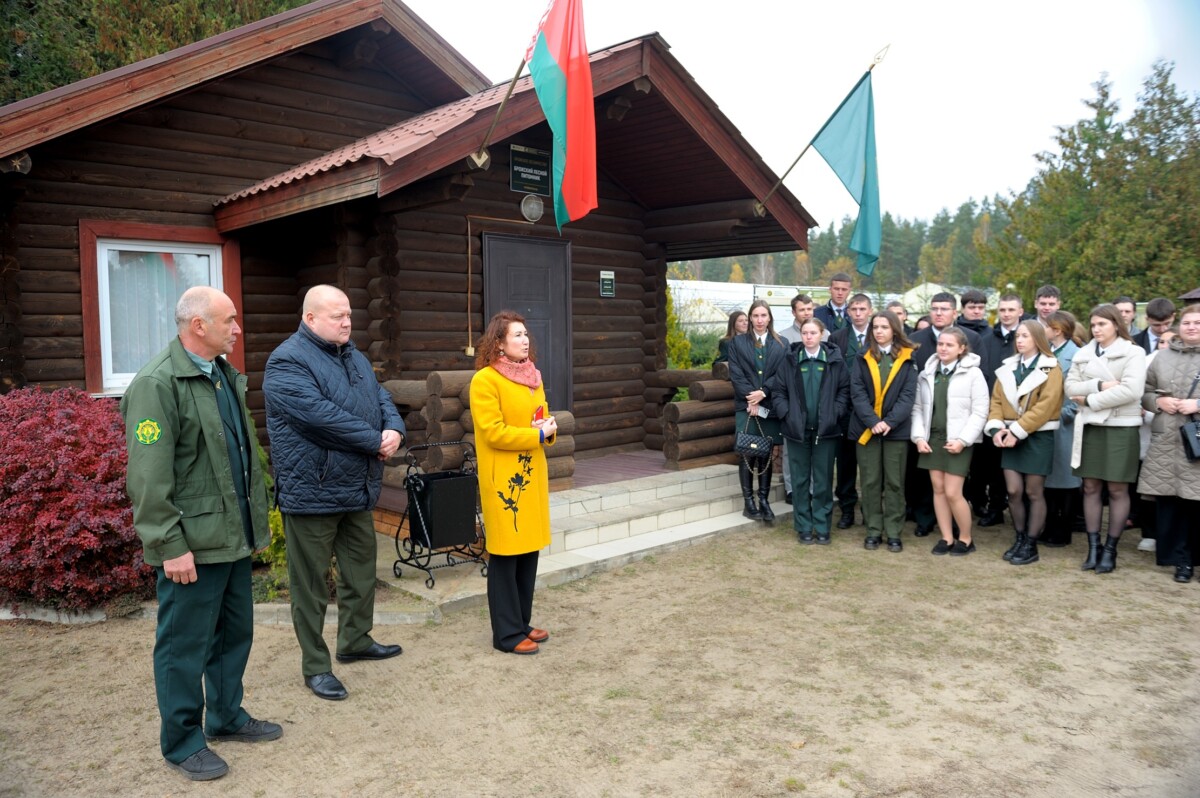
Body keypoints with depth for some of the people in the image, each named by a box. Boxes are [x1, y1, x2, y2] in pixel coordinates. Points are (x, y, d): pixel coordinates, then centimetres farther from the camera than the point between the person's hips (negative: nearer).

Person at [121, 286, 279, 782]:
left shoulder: (225, 376, 12)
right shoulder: (158, 384, -16)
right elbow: (149, 477, -20)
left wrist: (257, 517, 16)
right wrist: (170, 546, -20)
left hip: (234, 536, 9)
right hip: (192, 545, -9)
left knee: (235, 633, 19)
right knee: (185, 645, 6)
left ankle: (226, 717, 36)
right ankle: (182, 742, 22)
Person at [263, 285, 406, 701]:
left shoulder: (353, 356, 13)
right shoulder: (288, 362, -15)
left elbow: (382, 398, 10)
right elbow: (321, 416, -25)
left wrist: (394, 429, -12)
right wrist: (376, 440, -18)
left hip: (358, 490, 9)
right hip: (312, 491, -8)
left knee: (361, 570, 20)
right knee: (311, 584, 4)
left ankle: (355, 641, 38)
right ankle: (315, 666, 17)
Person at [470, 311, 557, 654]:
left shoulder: (532, 377, 13)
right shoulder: (484, 380, -12)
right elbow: (493, 432, -19)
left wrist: (549, 429, -3)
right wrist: (537, 435, -16)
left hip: (532, 475, 8)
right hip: (503, 479, -8)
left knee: (529, 551, 13)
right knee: (505, 554, 0)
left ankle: (523, 623, 25)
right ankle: (507, 633, 10)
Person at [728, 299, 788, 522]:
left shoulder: (781, 344, 9)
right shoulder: (737, 343, 7)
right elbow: (736, 374, -1)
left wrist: (763, 393, -14)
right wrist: (751, 397, -13)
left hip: (770, 407, 1)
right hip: (746, 407, -1)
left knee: (767, 454, 4)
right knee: (747, 454, -2)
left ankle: (764, 501, 11)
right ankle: (748, 502, 5)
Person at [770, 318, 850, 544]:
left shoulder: (834, 360, 1)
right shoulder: (790, 361, 4)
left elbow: (844, 390, 1)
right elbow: (778, 392, 4)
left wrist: (835, 414, -10)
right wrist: (787, 414, -9)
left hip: (826, 430, -1)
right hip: (797, 429, 1)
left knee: (823, 481, 6)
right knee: (800, 480, 7)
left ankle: (822, 527, 16)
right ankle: (804, 527, 17)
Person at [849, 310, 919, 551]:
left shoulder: (907, 359, 4)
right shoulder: (862, 359, 6)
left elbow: (908, 394, -3)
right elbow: (857, 393, -2)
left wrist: (890, 421, -16)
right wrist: (873, 421, -15)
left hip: (896, 429, -1)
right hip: (867, 428, 1)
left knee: (894, 482, 4)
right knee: (870, 482, 5)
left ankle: (893, 533, 11)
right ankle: (873, 531, 13)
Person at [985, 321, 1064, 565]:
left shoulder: (1051, 369, -5)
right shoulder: (1007, 367, 11)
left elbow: (1045, 406, -15)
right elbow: (996, 400, 6)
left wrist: (1017, 431, -19)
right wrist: (996, 428, -10)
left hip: (1038, 437, -4)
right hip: (1010, 437, 4)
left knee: (1034, 492, 2)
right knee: (1014, 491, 4)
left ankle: (1031, 545, 11)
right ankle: (1019, 539, 20)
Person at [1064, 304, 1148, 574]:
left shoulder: (1133, 352, -2)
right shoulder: (1083, 354, 11)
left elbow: (1131, 390, -15)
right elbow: (1070, 386, 1)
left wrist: (1089, 400, -12)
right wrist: (1100, 385, -15)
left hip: (1121, 428, -4)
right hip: (1089, 427, 4)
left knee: (1117, 490, 2)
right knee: (1091, 487, 5)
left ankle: (1110, 549, 10)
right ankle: (1093, 546, 12)